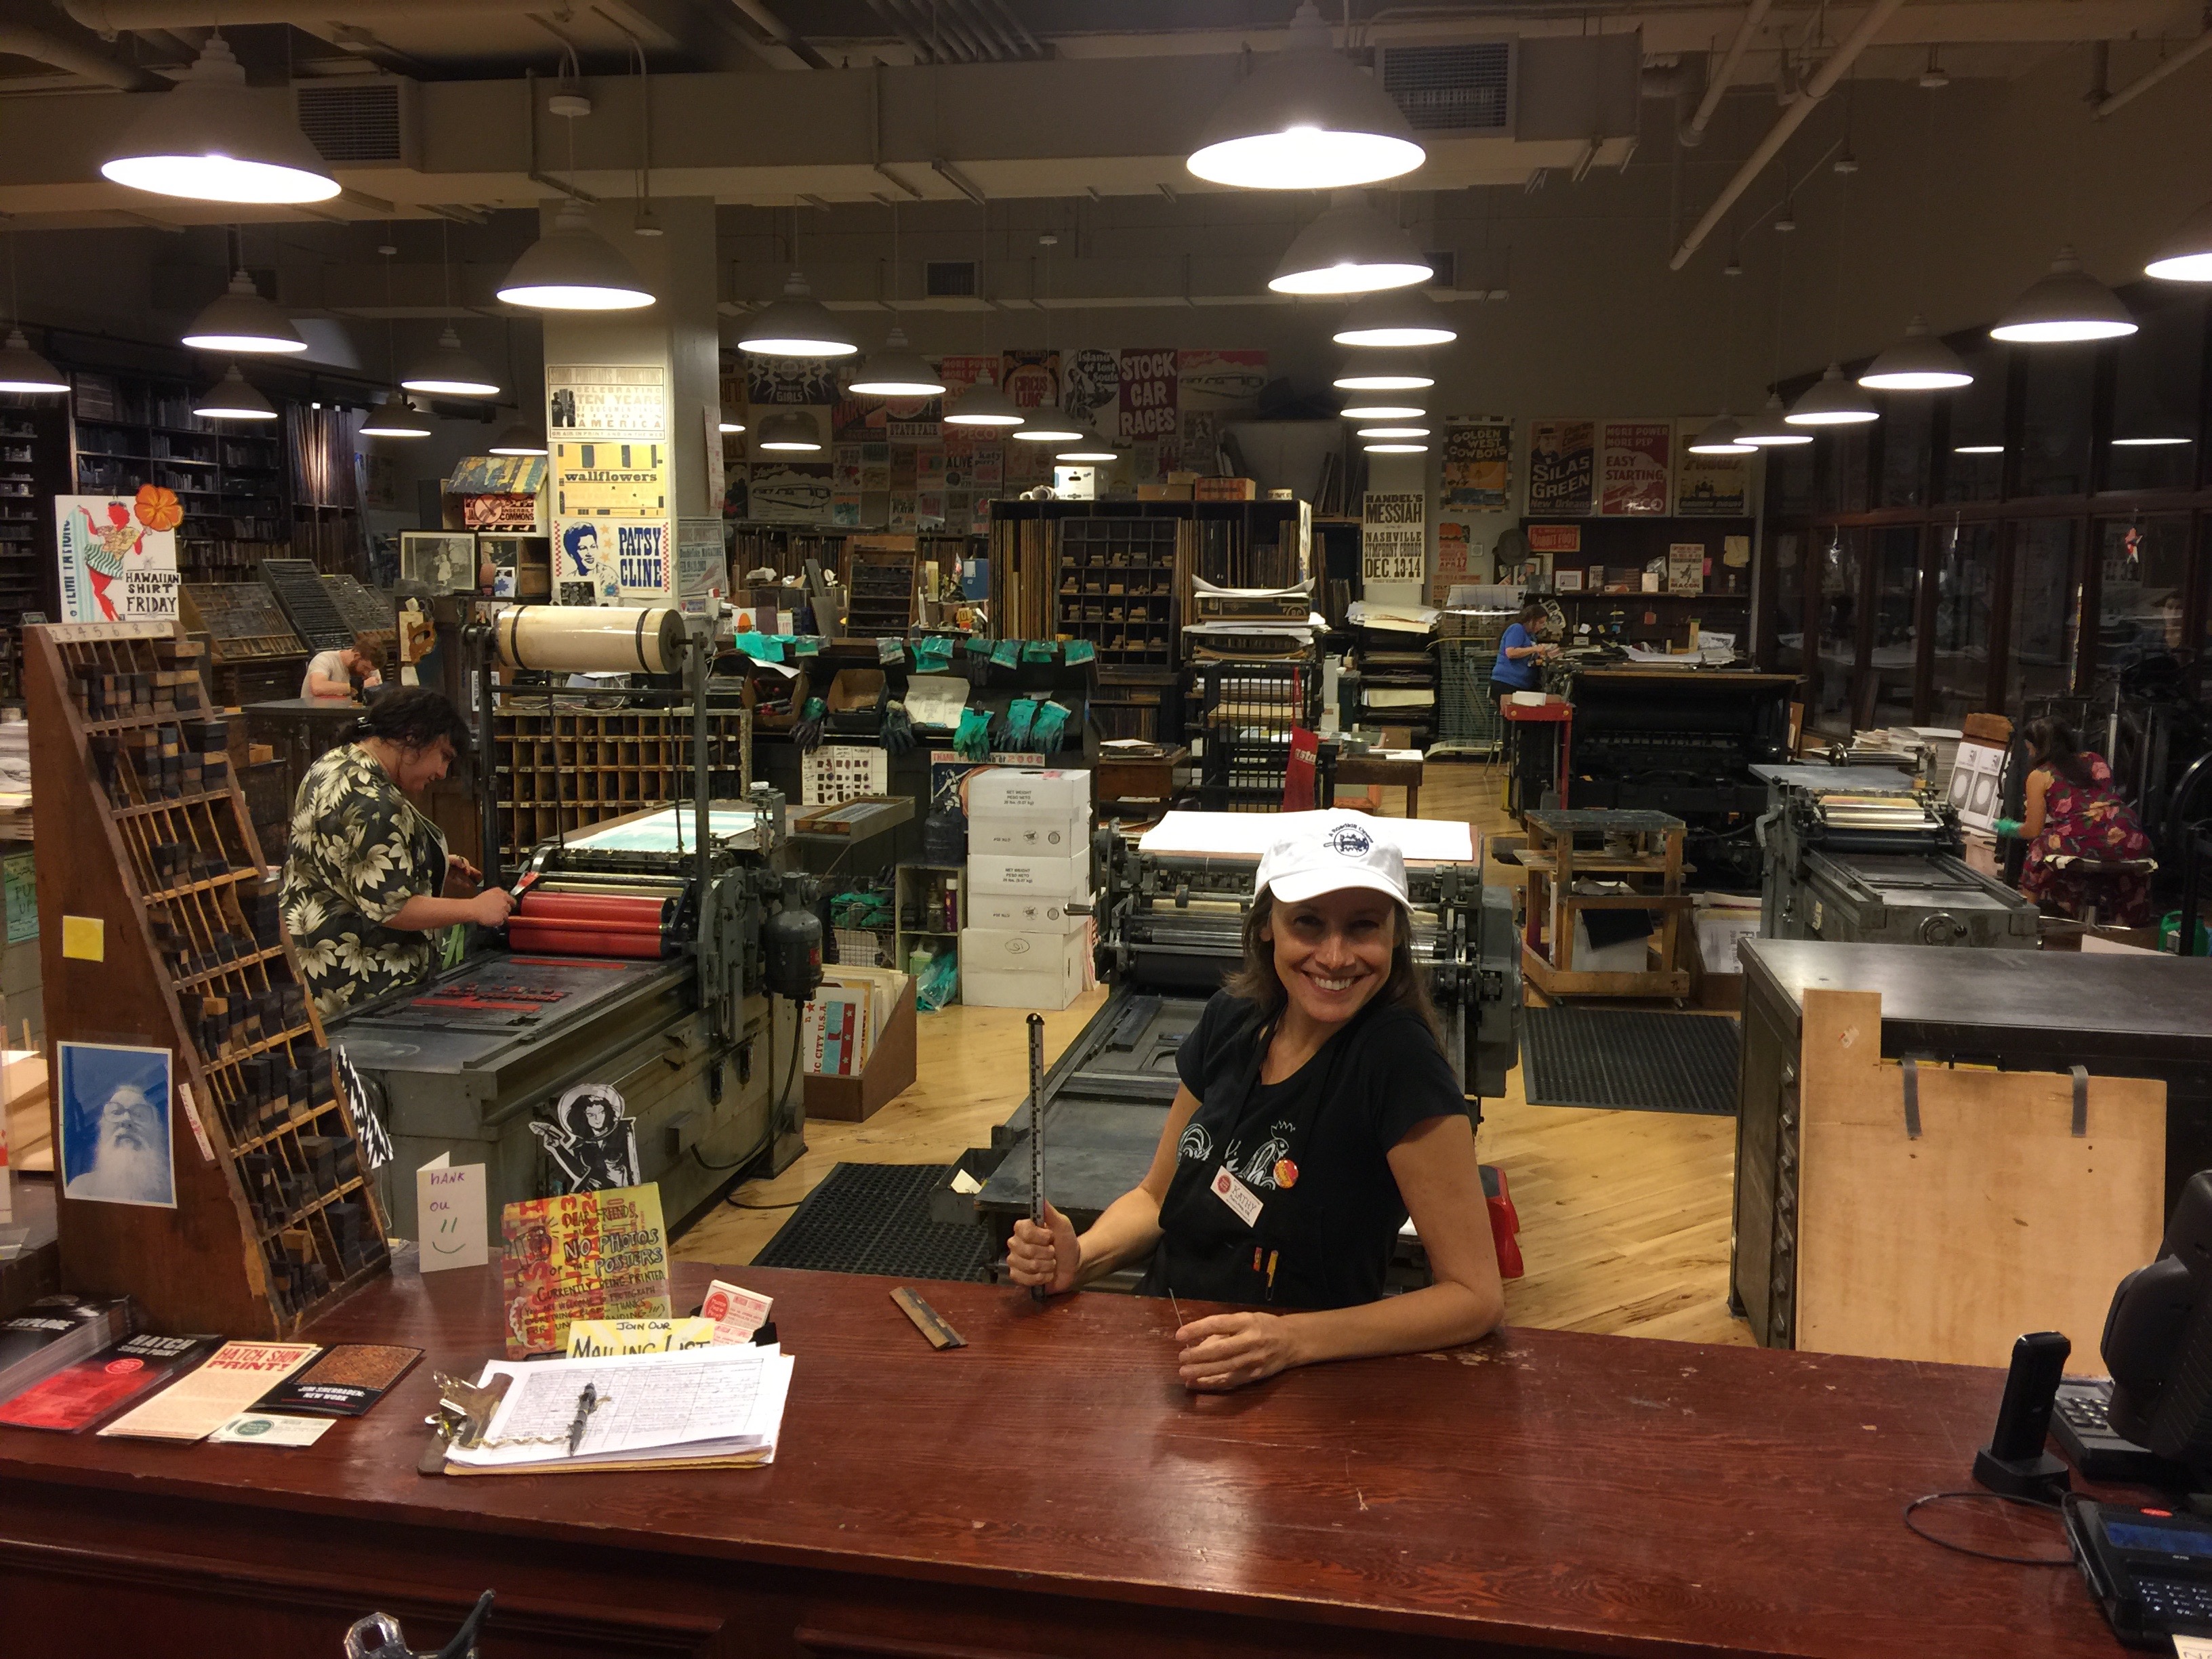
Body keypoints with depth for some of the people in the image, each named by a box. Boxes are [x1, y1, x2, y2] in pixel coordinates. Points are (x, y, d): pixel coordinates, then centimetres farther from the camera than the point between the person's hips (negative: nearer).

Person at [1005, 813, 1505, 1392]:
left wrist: (1295, 1340, -28)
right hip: (1163, 1348, 5)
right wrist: (1078, 1258, -8)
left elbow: (1475, 1295, -16)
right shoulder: (1230, 1022, 0)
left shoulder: (1400, 1062, -18)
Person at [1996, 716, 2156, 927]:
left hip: (2083, 846, -5)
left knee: (2039, 850, 22)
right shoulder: (2095, 760, 22)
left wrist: (2011, 829, 32)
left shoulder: (2039, 777, 8)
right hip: (2131, 844, 5)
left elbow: (2033, 831, 9)